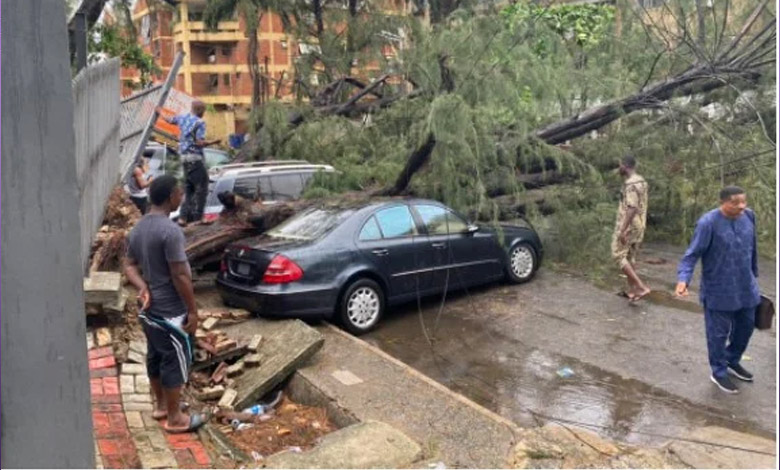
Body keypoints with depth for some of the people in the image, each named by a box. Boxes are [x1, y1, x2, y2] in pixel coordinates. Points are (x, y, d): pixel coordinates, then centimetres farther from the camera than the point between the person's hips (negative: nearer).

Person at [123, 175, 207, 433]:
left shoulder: (137, 228, 5)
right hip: (170, 310, -9)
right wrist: (193, 310, -15)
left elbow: (129, 264, 9)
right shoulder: (170, 230, -24)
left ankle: (160, 405, 36)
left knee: (155, 356, 20)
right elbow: (180, 276, -23)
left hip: (148, 308, 9)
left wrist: (142, 287, -6)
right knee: (176, 360, 3)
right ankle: (175, 418, 14)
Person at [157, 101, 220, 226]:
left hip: (184, 157, 8)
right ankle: (197, 217, -7)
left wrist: (160, 113, 50)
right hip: (195, 157, -8)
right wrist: (214, 142, -7)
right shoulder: (199, 122, -11)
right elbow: (200, 143, -19)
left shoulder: (182, 118, 11)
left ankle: (184, 217, 12)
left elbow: (169, 120, 31)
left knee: (189, 188, 15)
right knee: (201, 188, -4)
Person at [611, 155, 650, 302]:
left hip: (628, 226, -10)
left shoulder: (630, 184, -20)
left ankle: (641, 287, -10)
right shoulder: (641, 181, 11)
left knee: (619, 256, -4)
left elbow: (632, 208, -26)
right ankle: (632, 289, 19)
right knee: (630, 257, 15)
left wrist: (623, 230, -26)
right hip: (639, 226, 10)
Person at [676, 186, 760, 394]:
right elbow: (692, 254, -21)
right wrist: (683, 279, -34)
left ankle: (732, 361, 43)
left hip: (746, 287, 6)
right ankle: (719, 373, 25)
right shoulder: (708, 223, -21)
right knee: (719, 332, 6)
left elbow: (752, 248, 11)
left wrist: (754, 273, 20)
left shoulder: (749, 216, -3)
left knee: (746, 326, 20)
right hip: (718, 290, -6)